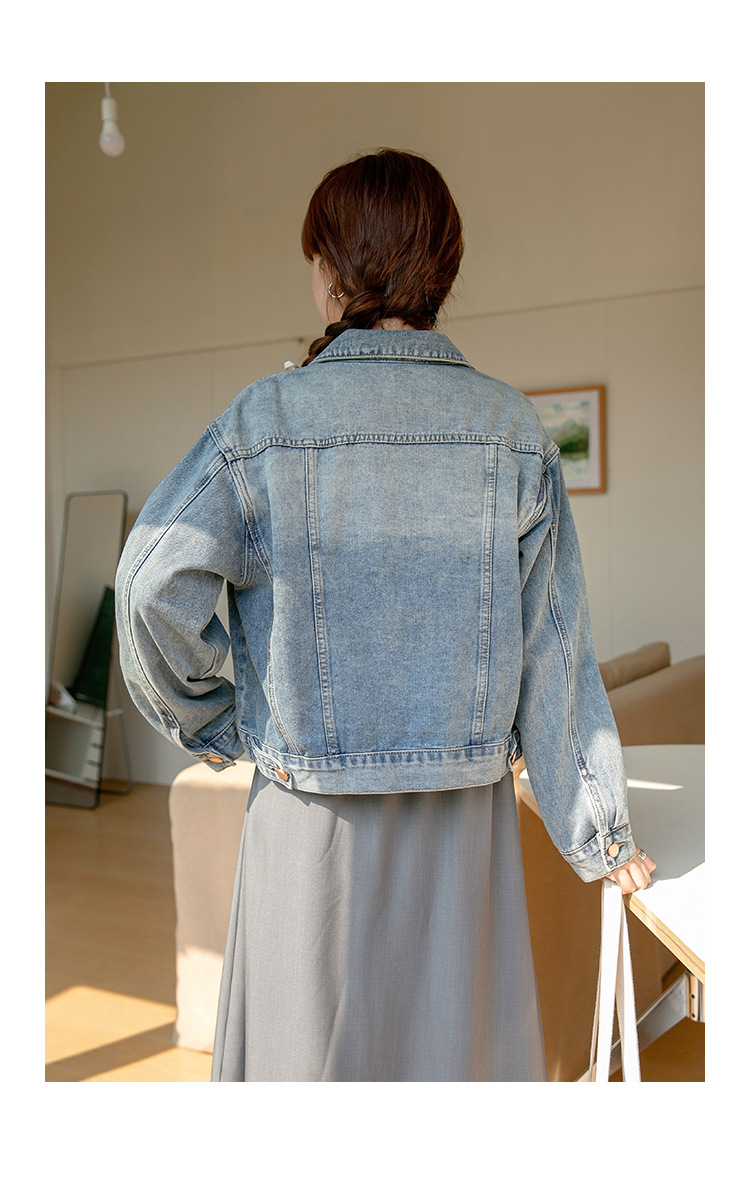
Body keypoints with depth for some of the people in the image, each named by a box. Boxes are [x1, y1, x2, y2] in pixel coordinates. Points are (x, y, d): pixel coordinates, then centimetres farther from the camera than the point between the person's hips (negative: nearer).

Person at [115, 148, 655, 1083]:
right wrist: (595, 833, 7)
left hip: (312, 810, -2)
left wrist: (205, 722, 1)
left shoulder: (269, 419, -9)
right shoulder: (511, 428, -3)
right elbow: (555, 649, -2)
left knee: (309, 1040, 17)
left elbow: (154, 586, -17)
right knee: (460, 1038, 18)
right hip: (468, 809, 2)